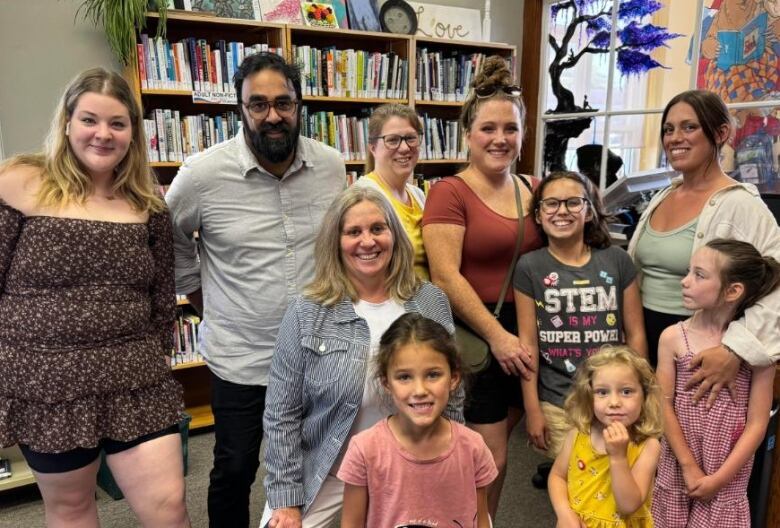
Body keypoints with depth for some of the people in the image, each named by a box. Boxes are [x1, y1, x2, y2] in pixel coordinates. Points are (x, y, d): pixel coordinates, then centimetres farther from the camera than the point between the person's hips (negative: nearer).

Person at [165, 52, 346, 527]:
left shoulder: (332, 166, -4)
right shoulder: (203, 173, -13)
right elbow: (167, 238, 4)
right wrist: (200, 296, 4)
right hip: (239, 357, -2)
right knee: (235, 469, 15)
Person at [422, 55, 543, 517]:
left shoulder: (534, 189, 8)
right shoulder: (450, 192, -10)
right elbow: (445, 276, -17)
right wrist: (496, 335, -18)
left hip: (527, 335, 6)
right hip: (474, 337, -6)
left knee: (496, 449, 20)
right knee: (489, 457, 4)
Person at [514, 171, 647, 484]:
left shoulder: (617, 261, 0)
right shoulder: (529, 268, -4)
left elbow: (635, 333, 4)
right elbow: (528, 342, -4)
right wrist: (532, 409, -4)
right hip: (557, 403, -2)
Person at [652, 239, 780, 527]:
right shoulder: (672, 337, -9)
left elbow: (757, 424, -8)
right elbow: (665, 406, -6)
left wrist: (718, 479, -10)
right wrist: (689, 467, -8)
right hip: (677, 468, 1)